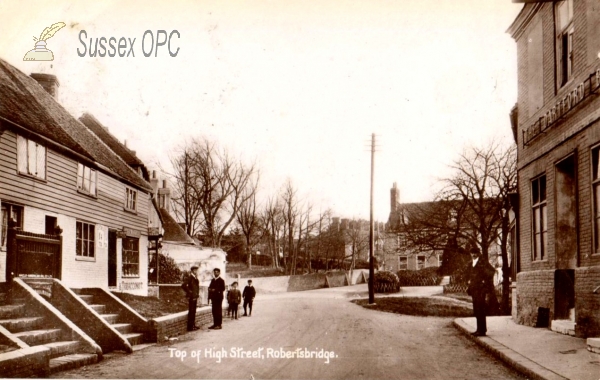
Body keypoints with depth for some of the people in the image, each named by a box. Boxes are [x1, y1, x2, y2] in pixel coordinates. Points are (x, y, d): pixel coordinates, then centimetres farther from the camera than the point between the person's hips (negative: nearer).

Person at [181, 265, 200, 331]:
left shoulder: (195, 278, 16)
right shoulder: (189, 278, -13)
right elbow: (183, 285, -25)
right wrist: (189, 291, -17)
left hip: (195, 297, 9)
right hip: (191, 297, -9)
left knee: (193, 312, 13)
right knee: (191, 312, -7)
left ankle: (193, 325, 20)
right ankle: (190, 327, -5)